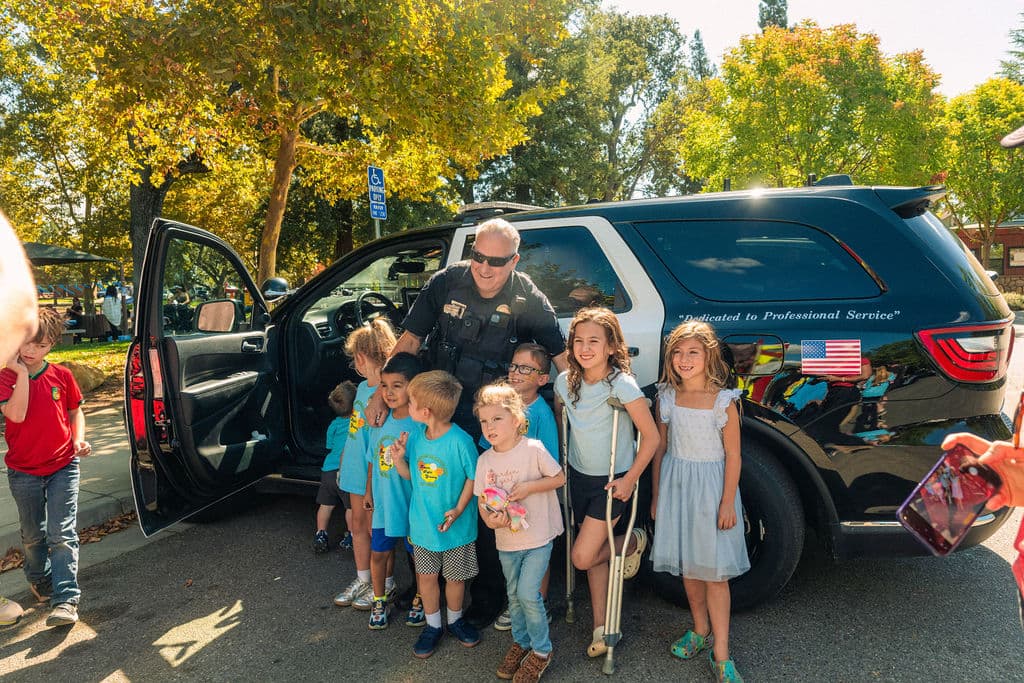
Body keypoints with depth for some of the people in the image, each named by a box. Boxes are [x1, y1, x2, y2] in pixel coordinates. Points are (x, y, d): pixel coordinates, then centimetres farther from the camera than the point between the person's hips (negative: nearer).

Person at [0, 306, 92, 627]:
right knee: (33, 535, 17)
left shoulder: (61, 375, -3)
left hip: (63, 466, 0)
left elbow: (76, 411, 9)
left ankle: (66, 600, -5)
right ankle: (39, 580, 41)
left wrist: (79, 440, -7)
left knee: (62, 534, -6)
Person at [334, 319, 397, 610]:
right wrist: (344, 464, 18)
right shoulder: (362, 387, 6)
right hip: (356, 471, 8)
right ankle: (362, 579, 35)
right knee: (357, 524, 18)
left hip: (373, 476, -8)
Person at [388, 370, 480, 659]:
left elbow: (473, 478, -13)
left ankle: (455, 619, 42)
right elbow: (410, 474, 4)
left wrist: (458, 509, -21)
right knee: (426, 576, 15)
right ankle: (432, 625, 37)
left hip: (456, 525, -4)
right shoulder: (415, 434, -7)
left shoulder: (460, 441, -24)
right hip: (423, 523, 4)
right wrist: (398, 458, -15)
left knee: (455, 577, 16)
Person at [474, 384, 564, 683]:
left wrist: (529, 486, -22)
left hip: (538, 536, -4)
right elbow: (481, 498, 2)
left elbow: (559, 477, -9)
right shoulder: (485, 460, -5)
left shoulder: (533, 449, -17)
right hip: (507, 538, 5)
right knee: (514, 594, 17)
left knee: (528, 592, -8)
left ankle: (541, 650, 16)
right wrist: (489, 519, -17)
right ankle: (521, 642, 42)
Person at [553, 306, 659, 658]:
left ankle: (633, 542, 19)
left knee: (582, 557, -8)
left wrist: (630, 479, -16)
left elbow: (651, 436, -17)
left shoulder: (622, 385, -23)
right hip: (579, 477, 5)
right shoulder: (565, 382, -6)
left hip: (613, 481, -5)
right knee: (594, 554, 13)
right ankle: (601, 627, 27)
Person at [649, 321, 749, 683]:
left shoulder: (723, 401, -11)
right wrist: (656, 494, 10)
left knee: (714, 571, 0)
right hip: (675, 484, 4)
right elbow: (660, 447, 7)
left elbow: (732, 455, -7)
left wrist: (728, 502, -8)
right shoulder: (666, 396, -1)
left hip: (711, 487, -3)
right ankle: (700, 631, 34)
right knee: (687, 565, 14)